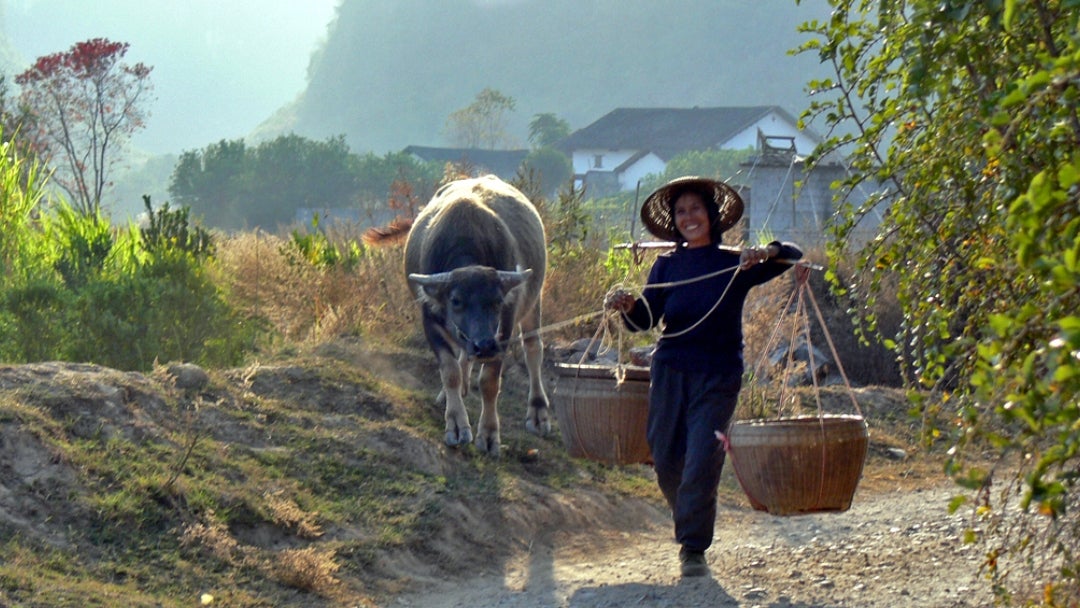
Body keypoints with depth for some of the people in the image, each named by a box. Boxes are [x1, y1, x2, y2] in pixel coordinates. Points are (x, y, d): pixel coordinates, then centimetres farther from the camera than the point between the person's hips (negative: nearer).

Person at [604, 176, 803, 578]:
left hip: (717, 377, -2)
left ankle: (693, 549, -4)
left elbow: (793, 256, -7)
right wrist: (628, 306, -28)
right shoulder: (667, 266, 5)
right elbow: (645, 319, -5)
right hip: (670, 371, 3)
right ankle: (688, 525, 34)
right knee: (666, 460, 7)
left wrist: (768, 252, -28)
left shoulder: (735, 265, 1)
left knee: (702, 463, -11)